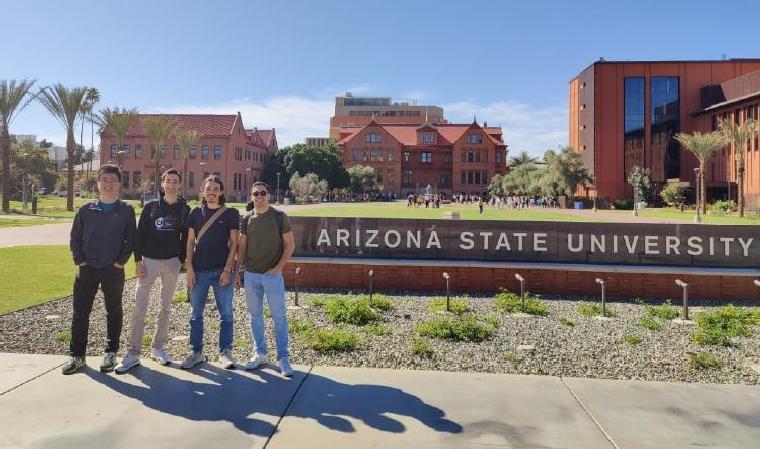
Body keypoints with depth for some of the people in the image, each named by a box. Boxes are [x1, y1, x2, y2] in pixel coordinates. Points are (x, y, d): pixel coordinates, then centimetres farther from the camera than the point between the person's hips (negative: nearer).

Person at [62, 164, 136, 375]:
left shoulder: (126, 210, 0)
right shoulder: (86, 210, 5)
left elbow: (130, 239, -1)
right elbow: (75, 238, 7)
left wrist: (120, 262, -9)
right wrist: (80, 261, -3)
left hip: (114, 270, -1)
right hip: (87, 269, 2)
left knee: (114, 312, 8)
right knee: (80, 312, 4)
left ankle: (110, 353, 20)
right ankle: (77, 355, 14)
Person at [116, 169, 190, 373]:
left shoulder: (184, 209, 4)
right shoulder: (151, 206, 2)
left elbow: (186, 237, 7)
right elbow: (139, 234, 0)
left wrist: (182, 260, -1)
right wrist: (138, 261, -6)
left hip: (172, 262, 1)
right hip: (149, 260, -1)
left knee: (166, 307, 9)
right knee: (139, 308, -5)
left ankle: (158, 347, 21)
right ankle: (133, 354, 0)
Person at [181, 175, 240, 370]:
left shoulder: (230, 213, 1)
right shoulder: (196, 213, 7)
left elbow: (234, 243, -2)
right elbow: (190, 242, 7)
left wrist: (228, 269, -9)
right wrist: (189, 268, -1)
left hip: (222, 271, -2)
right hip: (199, 270, 2)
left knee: (226, 313, 3)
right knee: (196, 313, 8)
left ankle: (225, 351, 14)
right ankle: (196, 352, 19)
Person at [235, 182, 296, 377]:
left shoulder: (279, 216, -3)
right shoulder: (247, 219, 6)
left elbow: (290, 244, -2)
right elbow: (241, 247, 11)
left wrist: (279, 267, -9)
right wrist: (236, 271, 6)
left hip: (273, 274, -3)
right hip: (251, 274, 3)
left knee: (279, 316, -2)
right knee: (255, 315, 11)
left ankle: (283, 358, 5)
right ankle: (260, 353, 24)